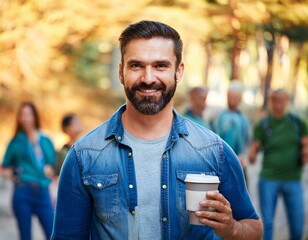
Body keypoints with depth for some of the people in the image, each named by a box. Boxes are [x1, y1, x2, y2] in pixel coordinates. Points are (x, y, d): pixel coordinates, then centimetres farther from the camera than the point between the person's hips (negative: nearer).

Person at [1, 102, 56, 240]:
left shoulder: (46, 141, 11)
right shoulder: (16, 142, 6)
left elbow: (53, 162, 20)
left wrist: (49, 169, 0)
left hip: (42, 193, 2)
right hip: (23, 193, -1)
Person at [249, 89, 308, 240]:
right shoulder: (262, 125, 0)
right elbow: (254, 147, -3)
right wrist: (252, 155, -25)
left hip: (293, 180, 1)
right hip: (269, 179, -1)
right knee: (267, 221, 0)